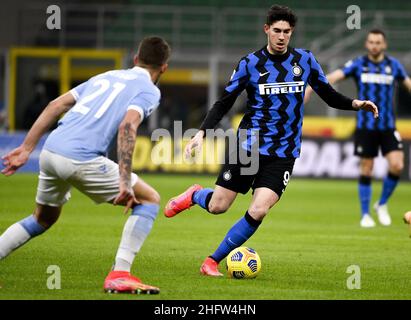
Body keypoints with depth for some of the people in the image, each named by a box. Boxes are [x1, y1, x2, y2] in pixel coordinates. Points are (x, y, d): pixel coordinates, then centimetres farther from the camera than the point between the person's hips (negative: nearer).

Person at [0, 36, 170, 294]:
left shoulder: (106, 77, 26)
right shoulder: (149, 90, 6)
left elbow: (56, 105, 20)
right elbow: (127, 126, -13)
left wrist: (27, 148, 20)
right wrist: (125, 181, -18)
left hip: (50, 151, 7)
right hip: (82, 159, -7)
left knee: (44, 219, 30)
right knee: (150, 200, 8)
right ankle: (119, 275, -2)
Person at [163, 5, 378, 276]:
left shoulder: (305, 60, 2)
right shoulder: (250, 64, -2)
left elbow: (329, 95, 11)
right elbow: (224, 103, 1)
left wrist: (354, 104, -9)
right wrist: (202, 132, -12)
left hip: (283, 153, 1)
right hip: (249, 145, 0)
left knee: (258, 212, -16)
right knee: (217, 206, 0)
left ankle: (213, 261, -1)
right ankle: (195, 195, 38)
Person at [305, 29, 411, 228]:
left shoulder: (393, 65, 4)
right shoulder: (358, 64, -1)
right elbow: (334, 76, -13)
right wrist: (311, 88, -27)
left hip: (388, 127, 1)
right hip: (365, 127, -1)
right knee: (366, 171, 2)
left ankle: (382, 204, 10)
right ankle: (365, 215, 15)